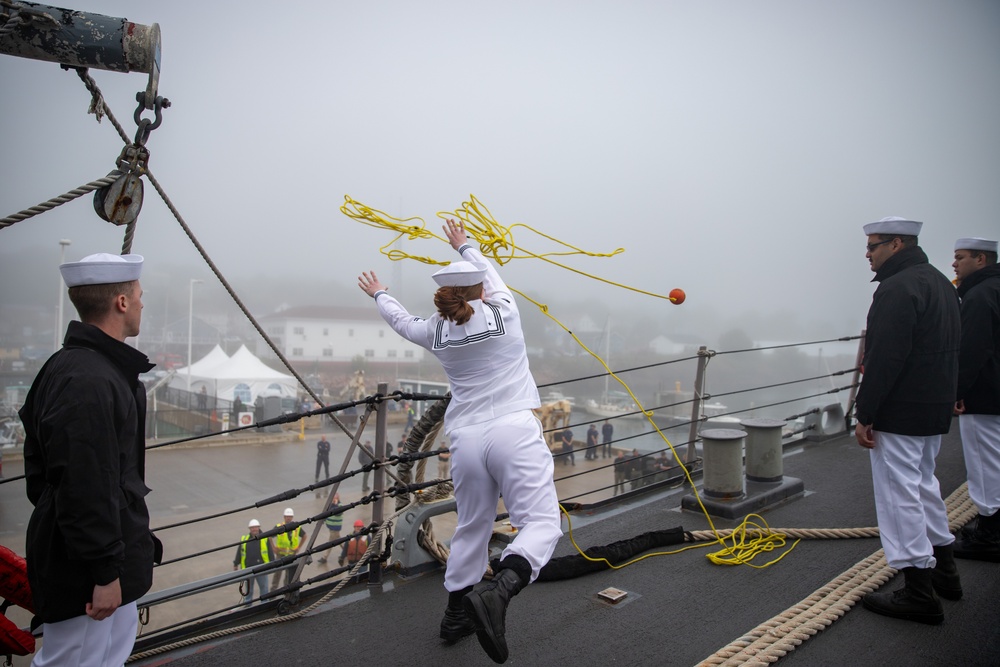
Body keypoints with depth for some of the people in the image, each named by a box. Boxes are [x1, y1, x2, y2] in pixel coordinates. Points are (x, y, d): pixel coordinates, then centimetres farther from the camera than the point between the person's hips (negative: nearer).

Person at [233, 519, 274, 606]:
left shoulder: (265, 539, -5)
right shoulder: (244, 539, 1)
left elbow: (270, 552, -2)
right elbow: (239, 553, 10)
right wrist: (235, 564, 14)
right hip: (248, 569, 2)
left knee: (264, 587, 8)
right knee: (248, 589, 16)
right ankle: (247, 604, 29)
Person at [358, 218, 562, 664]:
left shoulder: (437, 332, 8)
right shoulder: (503, 312, 3)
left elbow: (402, 321, 30)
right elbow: (492, 275, 25)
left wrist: (379, 296, 50)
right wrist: (464, 246, 42)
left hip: (466, 439, 4)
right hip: (514, 430, -4)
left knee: (472, 527, 20)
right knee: (541, 523, -6)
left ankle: (457, 615, 31)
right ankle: (497, 591, -31)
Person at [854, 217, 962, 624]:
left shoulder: (897, 288, -19)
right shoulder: (940, 283, 15)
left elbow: (885, 359, -24)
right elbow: (945, 351, 20)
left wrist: (864, 414, -19)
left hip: (899, 413, -11)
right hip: (936, 408, 11)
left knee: (899, 493, -4)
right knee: (923, 482, 23)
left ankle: (920, 594, 2)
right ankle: (943, 571, 34)